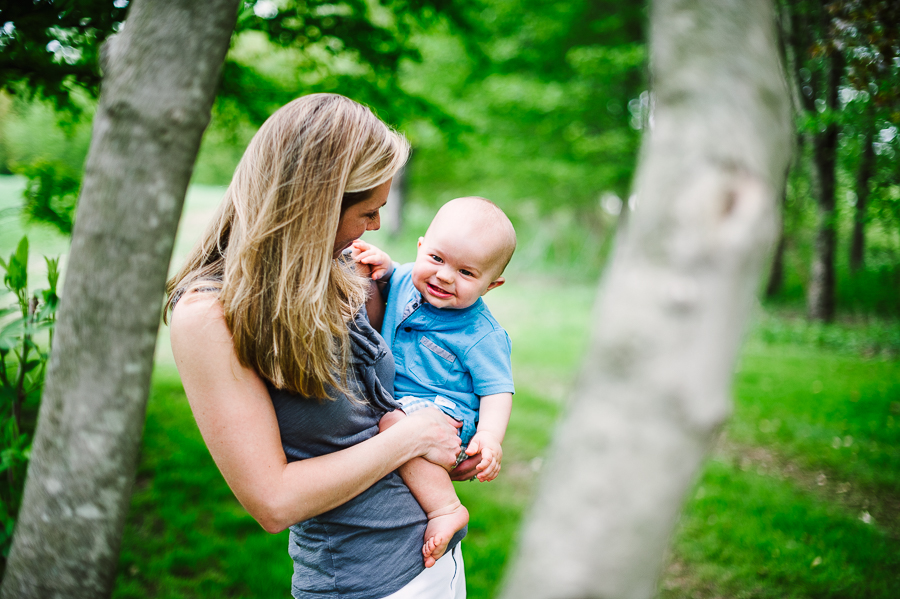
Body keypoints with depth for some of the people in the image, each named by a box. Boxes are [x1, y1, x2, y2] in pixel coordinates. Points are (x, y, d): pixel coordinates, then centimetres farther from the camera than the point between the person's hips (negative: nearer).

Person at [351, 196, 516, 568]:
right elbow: (384, 283, 23)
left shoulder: (481, 335, -13)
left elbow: (496, 389, -11)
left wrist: (490, 436, -29)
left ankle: (445, 508, -25)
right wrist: (381, 266, -2)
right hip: (393, 402, 9)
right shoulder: (406, 280, 2)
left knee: (394, 423, -34)